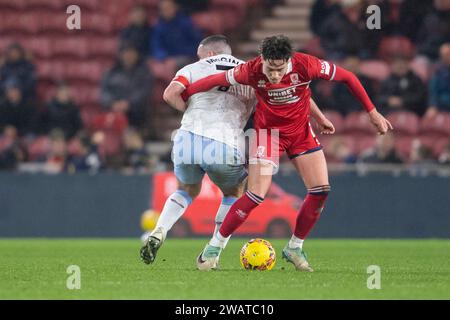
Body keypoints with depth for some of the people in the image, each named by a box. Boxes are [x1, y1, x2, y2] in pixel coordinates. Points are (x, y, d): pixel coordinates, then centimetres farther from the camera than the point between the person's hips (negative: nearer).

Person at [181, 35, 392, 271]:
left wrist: (372, 113, -8)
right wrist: (183, 95, -3)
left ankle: (294, 248, 11)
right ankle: (214, 247, -2)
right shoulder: (251, 71, -27)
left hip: (301, 131, 3)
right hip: (269, 130, -3)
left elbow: (348, 77, -12)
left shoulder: (305, 65, -25)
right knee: (257, 195, -15)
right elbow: (215, 80, -11)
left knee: (321, 190, -8)